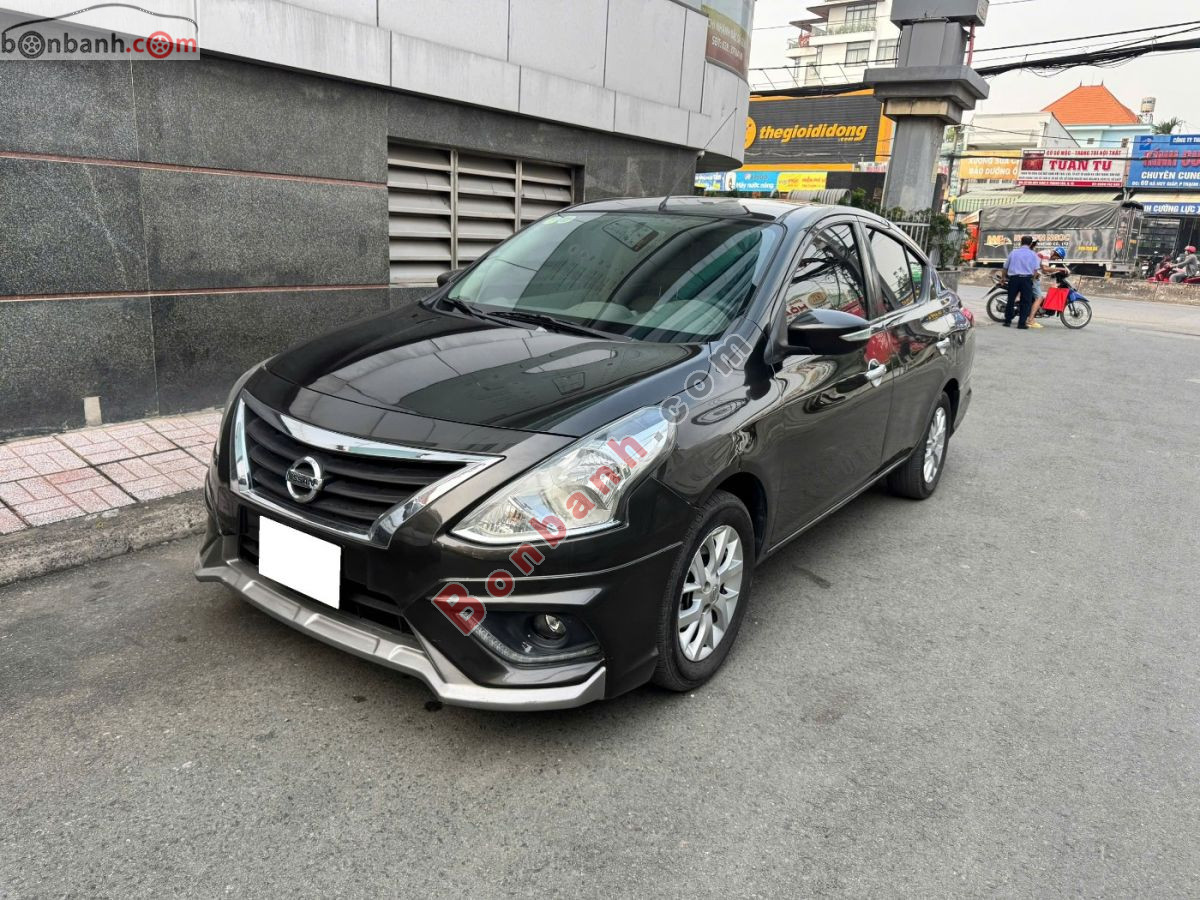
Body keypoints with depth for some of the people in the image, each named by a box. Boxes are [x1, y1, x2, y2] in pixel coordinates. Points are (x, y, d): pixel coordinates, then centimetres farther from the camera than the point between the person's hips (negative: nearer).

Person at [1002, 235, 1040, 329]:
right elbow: (1035, 270, -4)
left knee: (1011, 300, 10)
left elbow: (1005, 267, 11)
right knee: (1026, 302, 2)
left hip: (1013, 278, 2)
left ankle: (1007, 321, 11)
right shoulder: (1033, 254, 4)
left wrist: (1004, 277, 25)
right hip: (1026, 278, -2)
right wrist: (1032, 278, 11)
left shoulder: (1013, 252, 9)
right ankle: (1022, 323, -3)